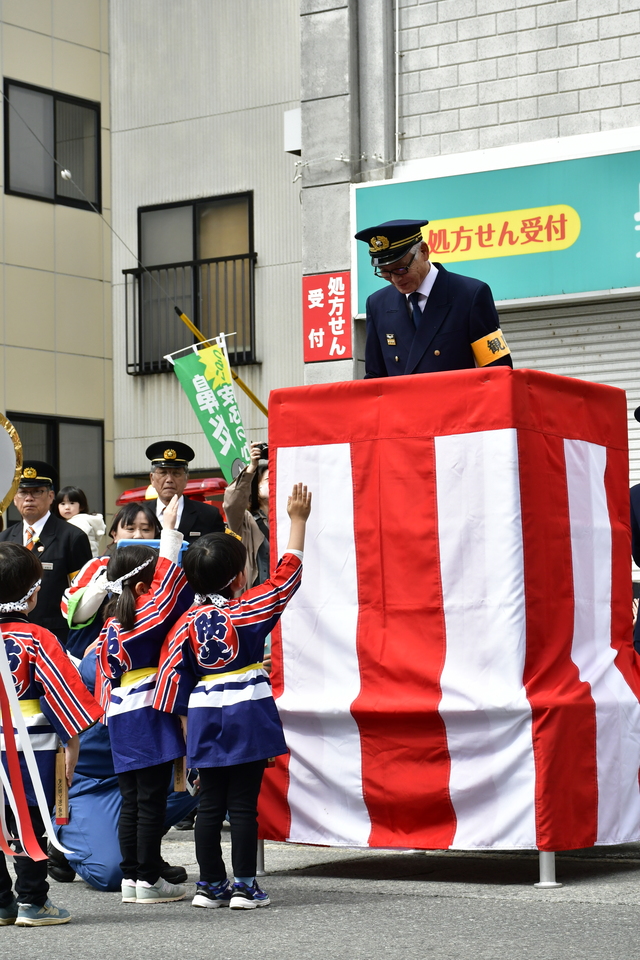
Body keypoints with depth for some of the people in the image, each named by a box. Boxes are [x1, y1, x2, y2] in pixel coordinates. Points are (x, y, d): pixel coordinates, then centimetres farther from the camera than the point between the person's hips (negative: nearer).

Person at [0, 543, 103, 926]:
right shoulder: (36, 639, -10)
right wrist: (72, 748, -2)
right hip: (32, 748, -4)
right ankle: (31, 902, 5)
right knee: (32, 825, 3)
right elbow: (61, 695, -9)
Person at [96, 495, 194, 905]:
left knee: (132, 801, 11)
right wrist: (170, 530, -10)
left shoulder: (111, 624, 11)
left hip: (121, 720, 8)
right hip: (149, 718, -8)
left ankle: (131, 876, 14)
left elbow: (103, 677, 16)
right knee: (151, 801, -3)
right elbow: (170, 581, -14)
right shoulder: (146, 617, -10)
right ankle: (149, 879, -1)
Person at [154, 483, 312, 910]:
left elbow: (174, 673, 3)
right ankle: (244, 886, 0)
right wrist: (298, 521, 3)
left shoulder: (187, 623, 1)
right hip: (248, 718, -4)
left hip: (205, 717, 4)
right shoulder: (247, 611, -9)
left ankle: (210, 884, 15)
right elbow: (287, 575, -3)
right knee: (243, 805, -1)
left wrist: (182, 716, 15)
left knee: (210, 805, 10)